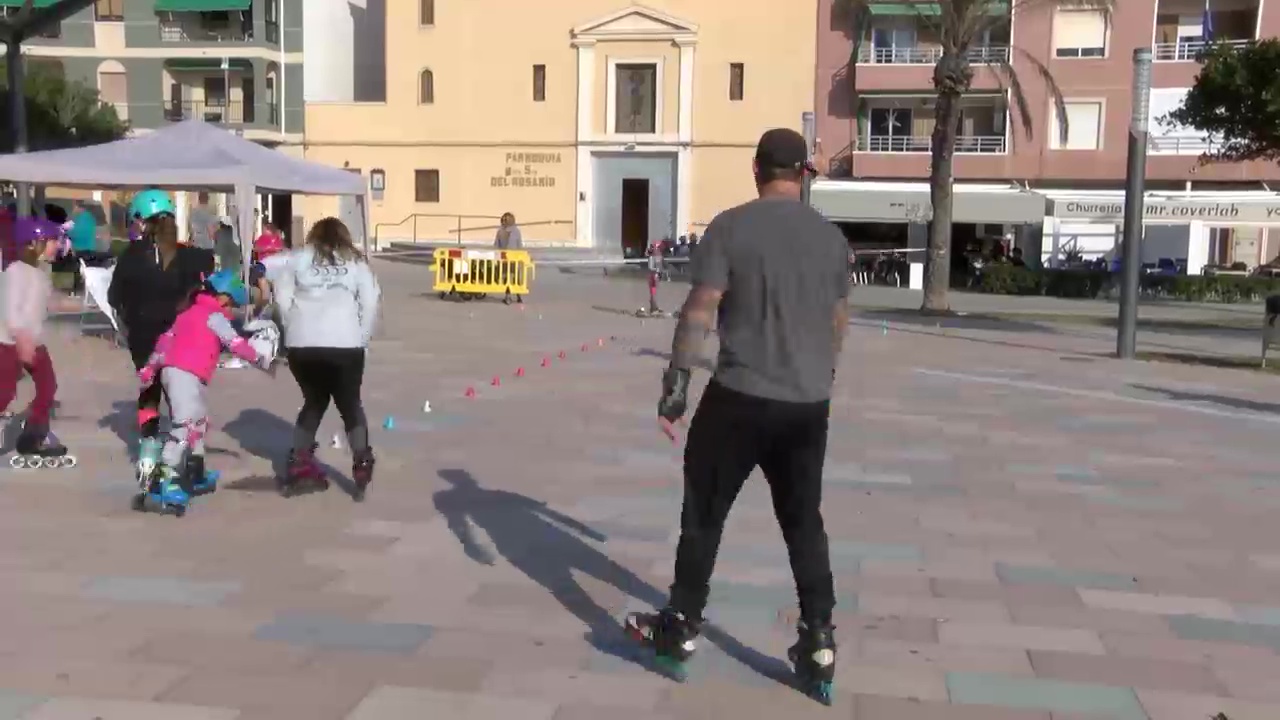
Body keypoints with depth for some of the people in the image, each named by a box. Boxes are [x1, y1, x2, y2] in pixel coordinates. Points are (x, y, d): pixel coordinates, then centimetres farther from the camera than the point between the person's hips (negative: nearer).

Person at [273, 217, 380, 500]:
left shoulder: (299, 258, 16)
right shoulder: (355, 261, 15)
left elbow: (282, 296, 7)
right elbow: (370, 301, 4)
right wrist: (363, 337, 10)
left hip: (302, 344, 2)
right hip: (344, 344, -1)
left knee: (314, 401, 20)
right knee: (350, 404, 11)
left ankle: (299, 465, 17)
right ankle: (361, 467, 1)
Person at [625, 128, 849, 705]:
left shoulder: (731, 226, -7)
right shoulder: (831, 236, 8)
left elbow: (700, 309, -13)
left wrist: (677, 380, -10)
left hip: (740, 398, -4)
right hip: (809, 404, 4)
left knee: (704, 512, 11)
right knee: (804, 521, 14)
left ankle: (681, 626, 21)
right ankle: (818, 643, 15)